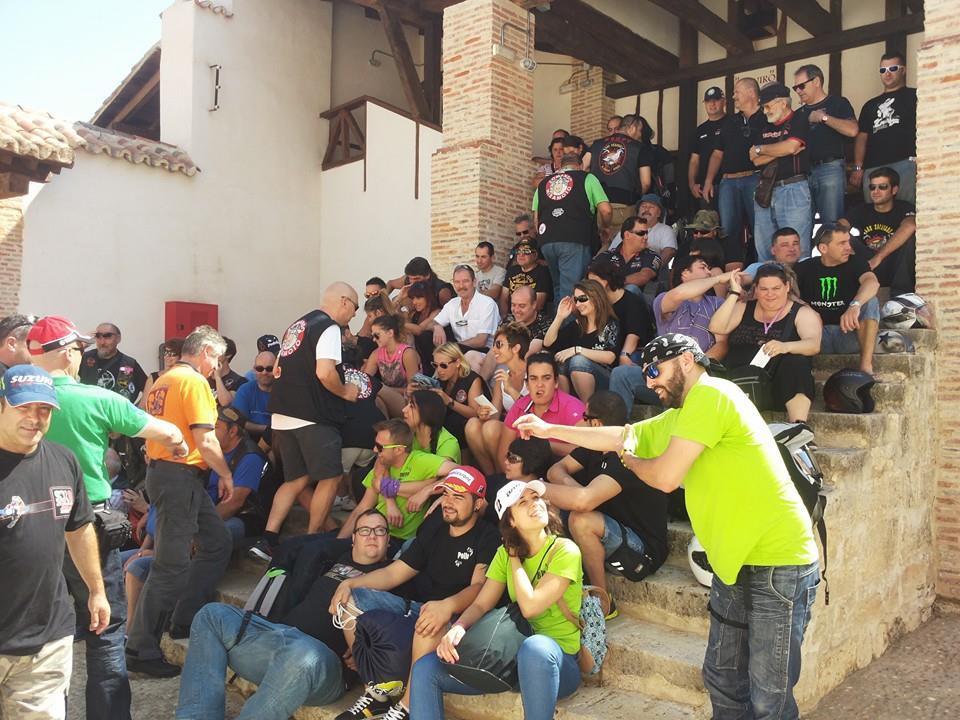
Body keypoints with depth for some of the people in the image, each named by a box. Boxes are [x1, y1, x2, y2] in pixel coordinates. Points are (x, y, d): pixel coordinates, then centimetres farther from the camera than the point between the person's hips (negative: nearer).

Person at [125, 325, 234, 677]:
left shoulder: (163, 381, 16)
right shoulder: (195, 381, -12)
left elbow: (161, 428, 18)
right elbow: (205, 441, -18)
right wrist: (226, 475, -3)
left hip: (161, 469, 10)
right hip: (181, 476, -10)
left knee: (217, 544, 15)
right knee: (171, 565, -3)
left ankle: (184, 622, 21)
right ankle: (141, 649, 6)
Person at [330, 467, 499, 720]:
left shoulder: (488, 537, -5)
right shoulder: (432, 531, 15)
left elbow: (480, 586, -20)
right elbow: (393, 573, 14)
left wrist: (448, 605, -41)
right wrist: (349, 583, -3)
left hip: (455, 618, -7)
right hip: (414, 608, 7)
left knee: (434, 622, -40)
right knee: (350, 599, -8)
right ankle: (376, 690, -7)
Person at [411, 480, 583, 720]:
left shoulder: (565, 550, -12)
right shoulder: (504, 553, 6)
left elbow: (530, 606, -21)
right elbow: (481, 605, 1)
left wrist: (515, 558, -7)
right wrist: (458, 627, -21)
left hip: (558, 660, -5)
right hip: (515, 655, 5)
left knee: (535, 648, -43)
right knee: (426, 668, -9)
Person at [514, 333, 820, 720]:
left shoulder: (709, 394, -15)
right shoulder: (678, 416, 15)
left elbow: (665, 476, -17)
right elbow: (621, 436, 24)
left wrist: (628, 458, 5)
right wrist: (549, 430, 24)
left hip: (778, 563, -9)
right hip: (735, 562, 10)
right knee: (723, 681, 15)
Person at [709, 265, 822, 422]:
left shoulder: (803, 313, 11)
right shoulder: (743, 308, 21)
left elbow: (814, 344, -9)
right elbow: (716, 328, 5)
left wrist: (786, 347, -30)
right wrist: (734, 293, 4)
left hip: (781, 387, -1)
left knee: (796, 361, -32)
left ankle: (799, 427, -37)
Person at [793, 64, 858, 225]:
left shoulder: (838, 103, 6)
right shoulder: (799, 113, 21)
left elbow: (852, 130, -11)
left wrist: (823, 117, -6)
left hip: (830, 168, -5)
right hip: (803, 171, 5)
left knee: (831, 222, -9)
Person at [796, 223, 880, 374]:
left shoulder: (855, 262, 0)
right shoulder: (805, 268, 6)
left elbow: (872, 282, -22)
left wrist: (855, 305, -44)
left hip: (847, 333, 0)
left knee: (870, 302, -25)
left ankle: (866, 365, -28)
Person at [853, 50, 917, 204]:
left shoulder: (914, 96, 13)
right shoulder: (870, 105, 26)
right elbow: (862, 137, 20)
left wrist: (919, 157, -14)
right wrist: (858, 167, 7)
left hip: (905, 164, -4)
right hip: (873, 168, 4)